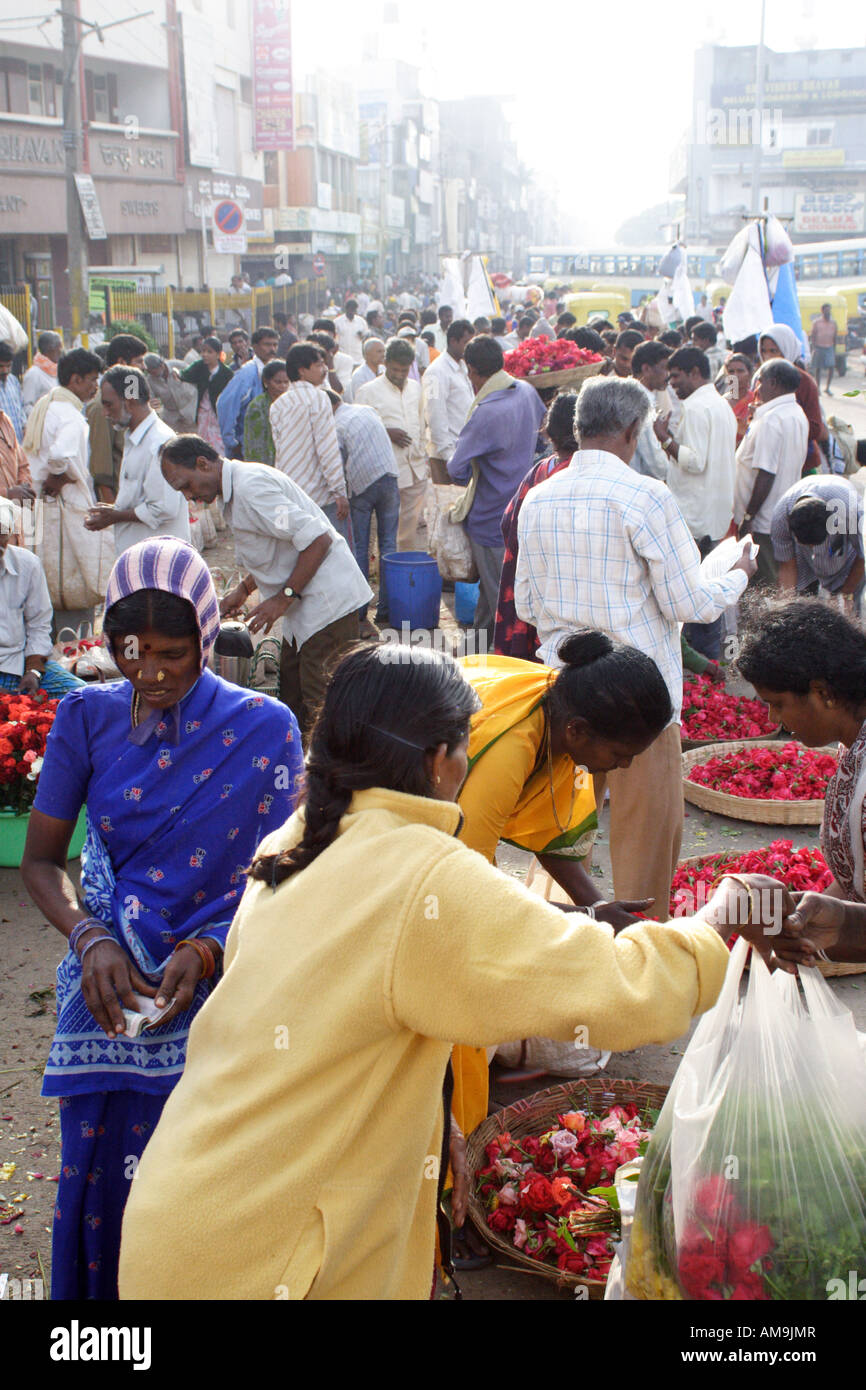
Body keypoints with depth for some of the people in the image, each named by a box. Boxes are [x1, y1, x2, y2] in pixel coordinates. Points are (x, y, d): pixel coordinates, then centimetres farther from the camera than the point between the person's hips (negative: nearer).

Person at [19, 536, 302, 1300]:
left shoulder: (263, 728, -6)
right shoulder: (89, 716, 0)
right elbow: (41, 861, 3)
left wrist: (206, 950, -19)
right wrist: (89, 938, -15)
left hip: (220, 1001, -2)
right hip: (109, 997, 2)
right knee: (102, 1182, 8)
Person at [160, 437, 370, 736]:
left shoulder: (250, 486, -19)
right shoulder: (236, 487, 14)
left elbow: (317, 539, -24)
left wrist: (284, 598, -20)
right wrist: (244, 590, 20)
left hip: (328, 602, -11)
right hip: (305, 608, 11)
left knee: (321, 709, -9)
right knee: (292, 702, 15)